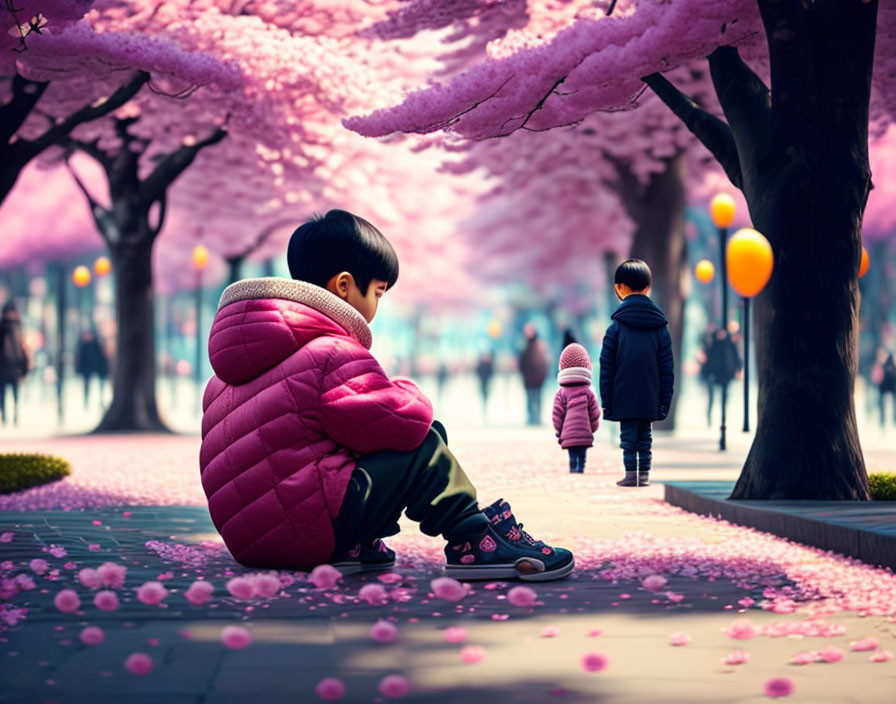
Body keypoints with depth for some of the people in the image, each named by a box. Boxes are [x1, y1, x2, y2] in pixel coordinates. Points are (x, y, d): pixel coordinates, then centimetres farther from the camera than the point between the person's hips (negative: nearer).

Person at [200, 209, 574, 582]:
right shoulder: (332, 355, -11)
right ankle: (475, 542, 5)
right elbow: (408, 422, -14)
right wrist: (408, 396, 9)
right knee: (425, 445, -3)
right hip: (307, 532, -10)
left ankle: (353, 548, 15)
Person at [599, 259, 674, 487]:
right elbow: (667, 368, 5)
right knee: (645, 435, 11)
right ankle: (644, 474, 11)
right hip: (650, 398, 3)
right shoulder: (660, 327, 5)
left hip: (624, 397, -3)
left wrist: (606, 401, 2)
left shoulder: (616, 327, -4)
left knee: (628, 434, 0)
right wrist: (665, 400, 10)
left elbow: (607, 368, -3)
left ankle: (631, 473, -5)